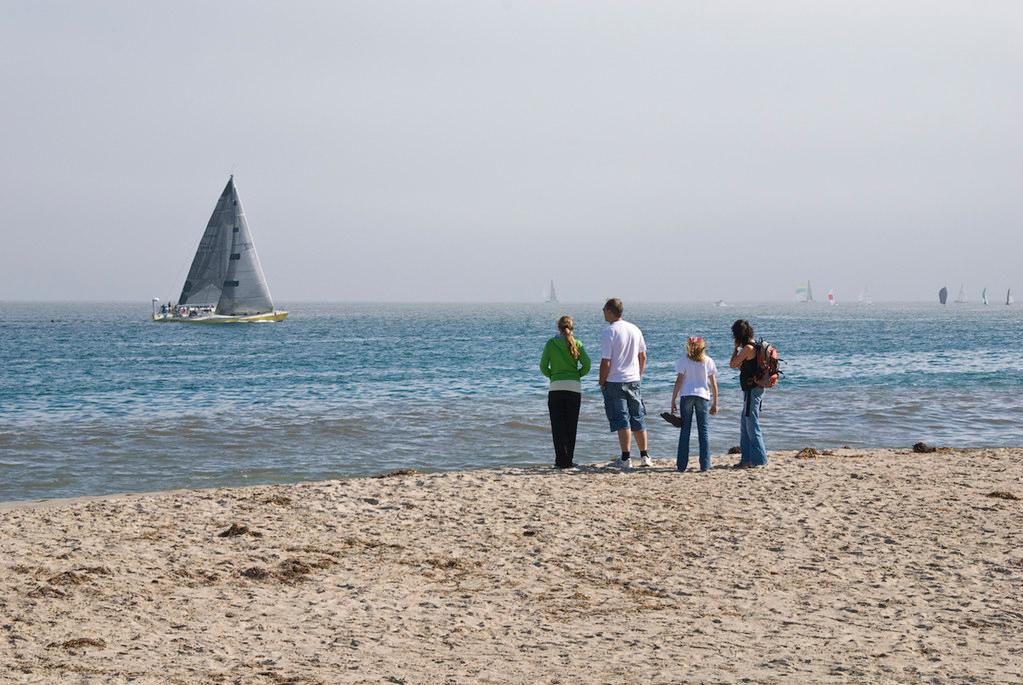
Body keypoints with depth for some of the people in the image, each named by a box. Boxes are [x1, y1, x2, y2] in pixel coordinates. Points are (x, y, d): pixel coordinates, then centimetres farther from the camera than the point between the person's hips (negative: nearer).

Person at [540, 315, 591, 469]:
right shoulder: (577, 344, 3)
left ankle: (561, 460, -8)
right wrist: (576, 375, 11)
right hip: (574, 388, 1)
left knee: (558, 426, 2)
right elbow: (586, 365, -6)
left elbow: (543, 367, -2)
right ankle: (568, 460, 9)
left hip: (556, 387, -1)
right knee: (571, 426, 9)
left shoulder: (551, 343, 1)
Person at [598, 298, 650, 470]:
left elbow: (606, 362, -15)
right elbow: (643, 357, 11)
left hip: (615, 382, -5)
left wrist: (602, 383, -5)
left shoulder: (609, 332, -14)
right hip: (633, 380, 5)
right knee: (638, 419, 13)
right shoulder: (635, 329, 5)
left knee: (622, 421, -2)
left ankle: (625, 459, -3)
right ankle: (645, 456, 18)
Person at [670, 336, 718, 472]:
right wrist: (715, 403, 13)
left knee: (685, 430, 6)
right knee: (704, 431, 5)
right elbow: (714, 384, 6)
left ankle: (682, 465, 4)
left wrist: (673, 401, 0)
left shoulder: (684, 360, 1)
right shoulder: (708, 361, 6)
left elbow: (679, 381, -4)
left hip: (687, 396, -1)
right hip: (703, 396, 1)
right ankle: (705, 465, 2)